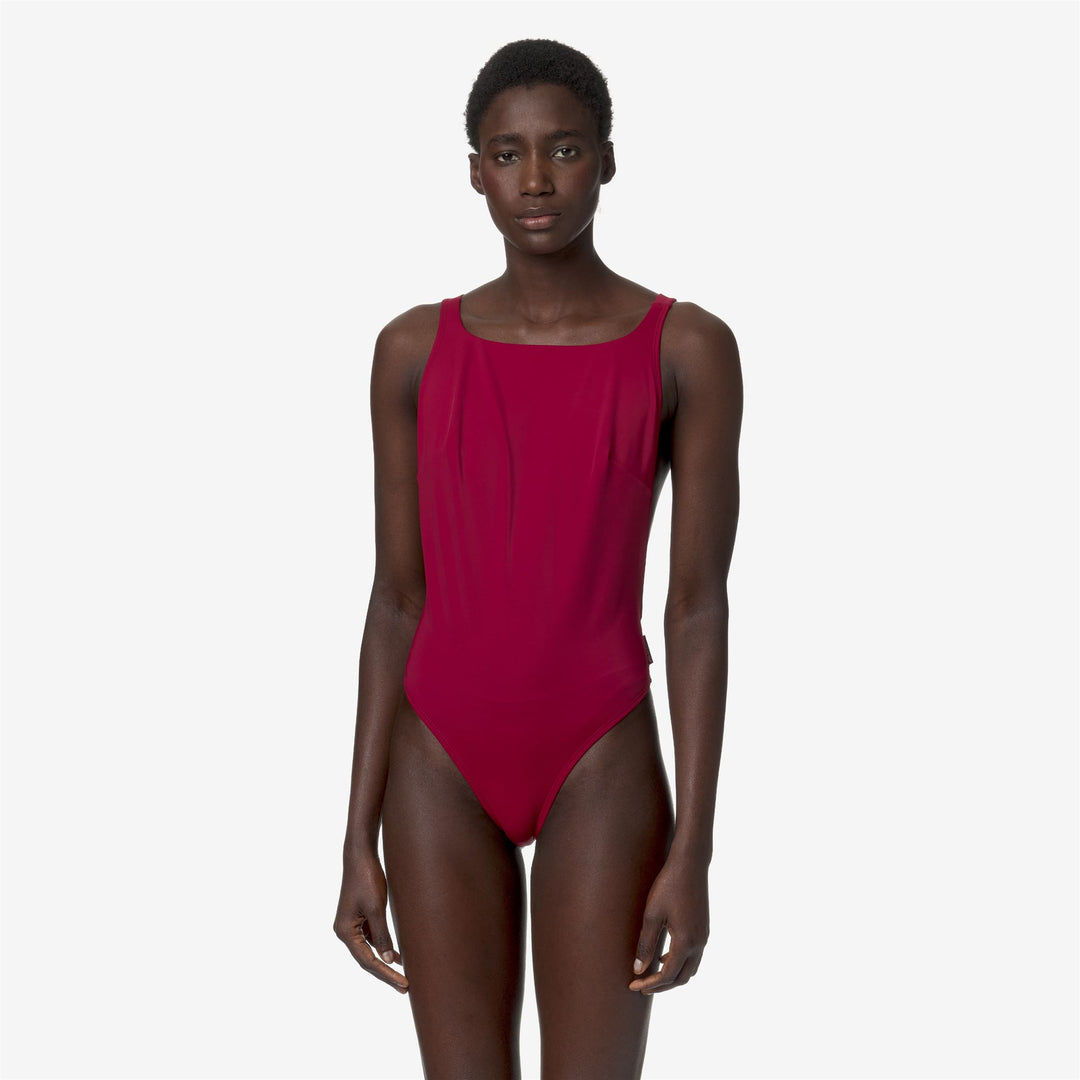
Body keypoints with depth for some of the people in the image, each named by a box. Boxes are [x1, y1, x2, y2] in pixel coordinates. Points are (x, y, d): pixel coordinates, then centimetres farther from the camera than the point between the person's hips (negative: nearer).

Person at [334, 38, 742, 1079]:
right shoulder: (415, 351, 1)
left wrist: (691, 853, -10)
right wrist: (359, 842, 2)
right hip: (444, 769, 2)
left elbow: (701, 604, -6)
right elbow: (397, 600, 4)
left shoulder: (689, 348, -5)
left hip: (602, 769, -2)